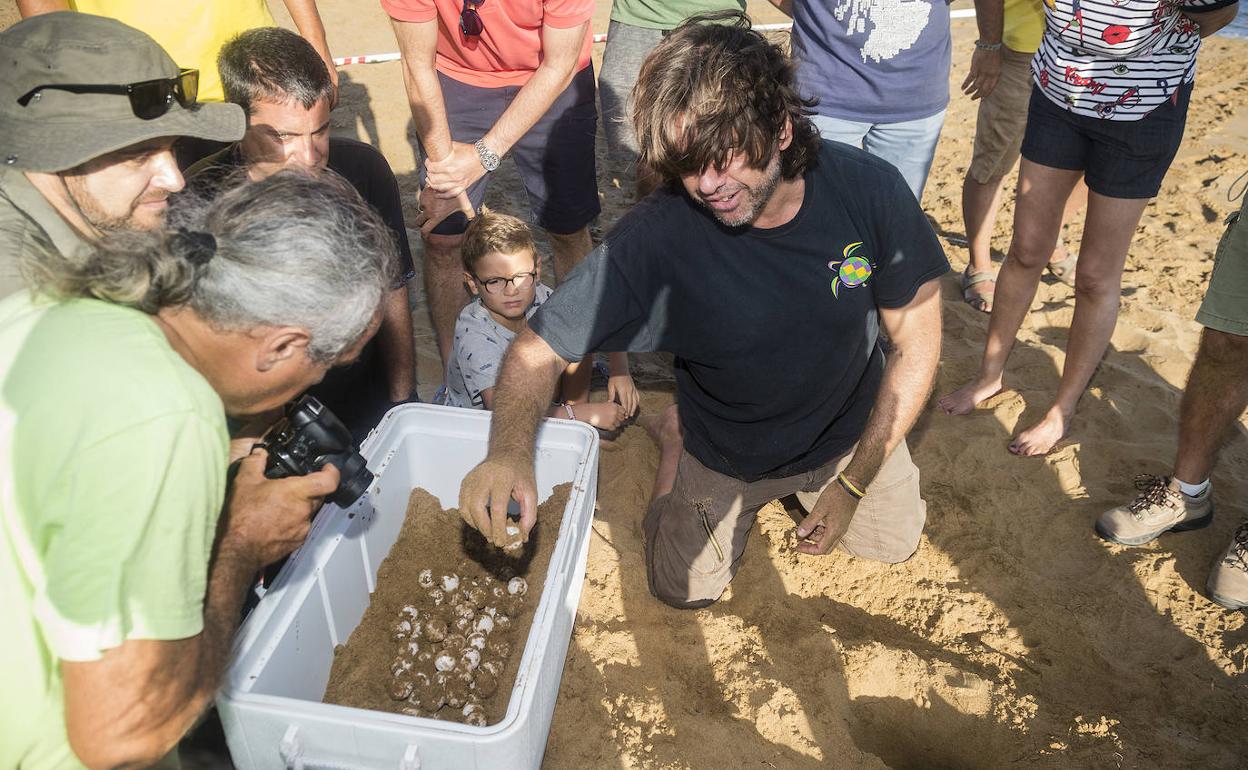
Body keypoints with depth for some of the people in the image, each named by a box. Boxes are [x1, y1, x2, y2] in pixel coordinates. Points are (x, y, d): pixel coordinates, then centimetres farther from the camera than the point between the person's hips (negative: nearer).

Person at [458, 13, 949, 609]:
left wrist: (853, 485, -15)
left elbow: (916, 344, -15)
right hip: (726, 455, -1)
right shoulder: (656, 235, -34)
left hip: (852, 432, 2)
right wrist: (510, 450, -48)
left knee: (895, 544, 14)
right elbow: (539, 349, -27)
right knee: (683, 589, 7)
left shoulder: (868, 189, -27)